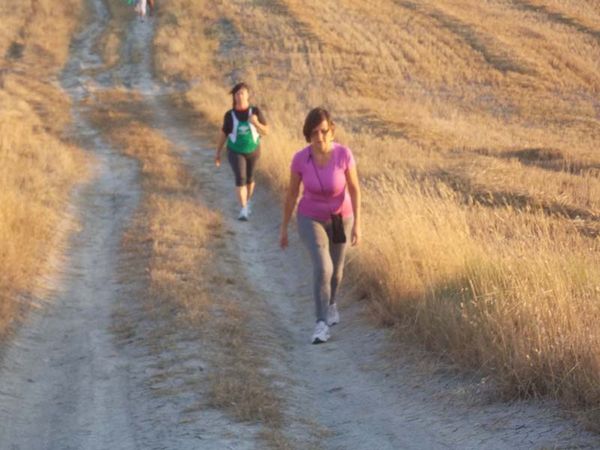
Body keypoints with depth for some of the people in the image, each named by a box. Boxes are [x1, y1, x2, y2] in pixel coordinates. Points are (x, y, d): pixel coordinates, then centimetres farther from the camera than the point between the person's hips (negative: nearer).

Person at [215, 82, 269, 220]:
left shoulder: (255, 111, -14)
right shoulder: (230, 115, -12)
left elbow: (266, 132, -10)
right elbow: (223, 134, -1)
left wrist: (256, 123, -30)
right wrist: (218, 152, 3)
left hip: (252, 151, 1)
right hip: (236, 152, -1)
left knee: (249, 178, 18)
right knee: (240, 178, -17)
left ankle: (247, 202, 44)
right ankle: (243, 210, -19)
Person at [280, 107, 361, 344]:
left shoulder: (344, 153, -22)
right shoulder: (300, 158, -21)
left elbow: (354, 189, -12)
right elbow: (291, 193, -8)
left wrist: (357, 224, -16)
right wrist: (284, 227, -1)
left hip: (340, 218, 1)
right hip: (311, 219, -1)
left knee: (335, 270, 20)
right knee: (322, 267, -22)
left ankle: (330, 302, 51)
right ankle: (322, 324, -14)